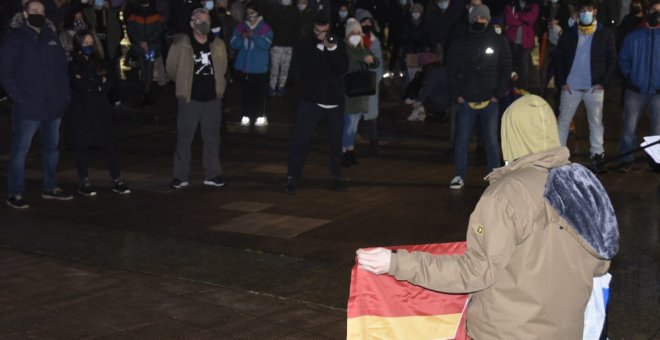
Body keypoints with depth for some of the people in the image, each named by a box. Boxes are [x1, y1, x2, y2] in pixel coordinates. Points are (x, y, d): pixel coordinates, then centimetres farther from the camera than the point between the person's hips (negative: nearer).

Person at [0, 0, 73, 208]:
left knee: (52, 147, 15)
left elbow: (62, 65, 17)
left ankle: (50, 188, 28)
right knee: (20, 150, -4)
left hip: (53, 105, 6)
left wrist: (65, 93, 7)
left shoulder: (51, 36, 12)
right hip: (28, 106, -6)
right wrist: (18, 97, -15)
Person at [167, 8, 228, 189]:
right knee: (184, 138, 1)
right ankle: (180, 176, 9)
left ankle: (212, 175, 18)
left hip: (212, 98, 3)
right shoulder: (181, 44, -7)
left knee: (212, 138, 9)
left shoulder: (218, 44, 4)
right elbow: (172, 68, 2)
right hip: (190, 99, -3)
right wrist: (185, 83, 11)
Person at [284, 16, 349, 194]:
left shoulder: (337, 44, 3)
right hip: (310, 99, -2)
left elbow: (343, 69, -9)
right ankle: (292, 178, 2)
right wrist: (321, 47, -17)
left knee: (336, 140, 8)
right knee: (301, 139, -4)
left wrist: (332, 49, -20)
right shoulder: (305, 45, -2)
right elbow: (306, 68, -17)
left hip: (334, 100, 2)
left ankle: (336, 176, 21)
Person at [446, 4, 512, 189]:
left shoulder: (499, 42, 2)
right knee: (461, 141, 3)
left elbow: (506, 70, 3)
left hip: (489, 101, -1)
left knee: (492, 141, 5)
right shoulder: (460, 43, 4)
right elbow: (451, 70, 7)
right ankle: (459, 176, 12)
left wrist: (498, 95, -5)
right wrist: (456, 95, -1)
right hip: (465, 101, 1)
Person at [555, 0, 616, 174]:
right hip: (571, 86, 1)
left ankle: (597, 157, 12)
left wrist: (603, 82, -8)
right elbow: (558, 58, 5)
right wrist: (561, 82, -4)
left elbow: (612, 60, 1)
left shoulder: (605, 34, 2)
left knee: (596, 122, 6)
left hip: (594, 87, -1)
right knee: (563, 121, 4)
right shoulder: (569, 34, 5)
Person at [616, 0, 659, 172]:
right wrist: (628, 76, -4)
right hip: (636, 89, 0)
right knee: (630, 126, 3)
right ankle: (626, 159, 12)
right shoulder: (633, 36, 4)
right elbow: (623, 59, 8)